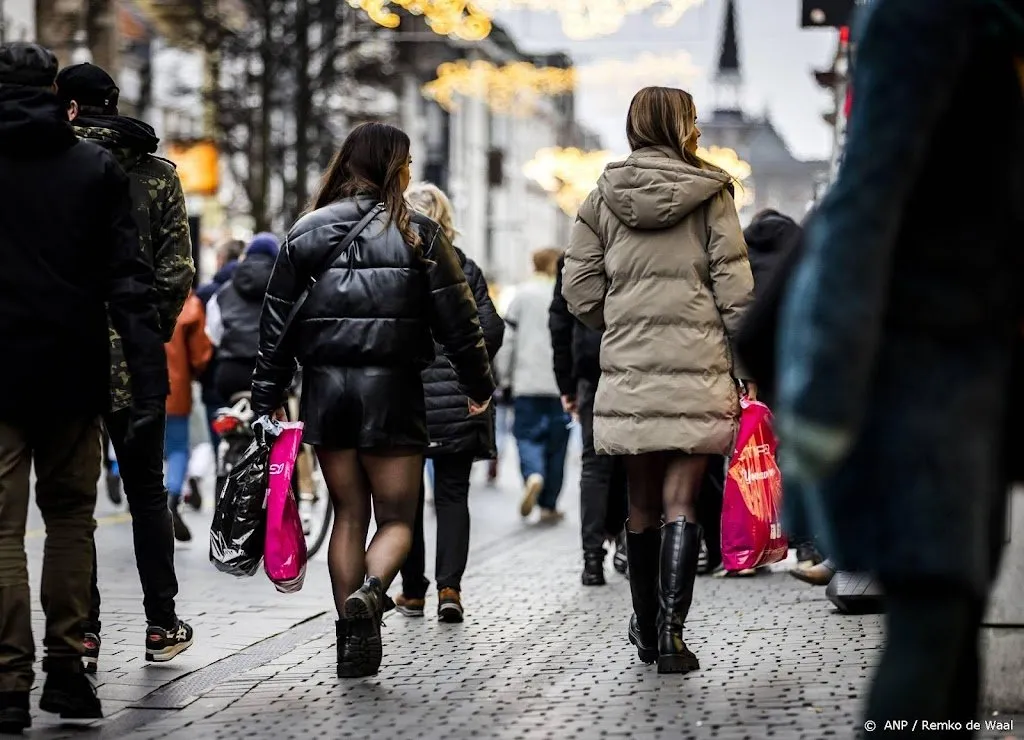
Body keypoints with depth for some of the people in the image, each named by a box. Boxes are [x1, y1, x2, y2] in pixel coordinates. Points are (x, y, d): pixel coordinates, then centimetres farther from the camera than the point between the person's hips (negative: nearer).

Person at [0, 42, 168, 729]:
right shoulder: (98, 166, 3)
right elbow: (131, 279, -2)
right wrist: (150, 380, -3)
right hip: (74, 371, 2)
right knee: (71, 516, 14)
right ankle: (67, 670, 13)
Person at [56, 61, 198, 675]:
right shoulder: (157, 174, 2)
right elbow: (177, 272, -3)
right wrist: (155, 327, 11)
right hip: (132, 357, 2)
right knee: (147, 491, 13)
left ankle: (82, 629, 2)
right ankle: (162, 625, 16)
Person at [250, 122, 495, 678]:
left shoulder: (307, 232, 6)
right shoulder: (417, 234, -2)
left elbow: (276, 322, 6)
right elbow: (457, 319, -1)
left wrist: (266, 401, 11)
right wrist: (478, 385, 10)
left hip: (325, 387, 3)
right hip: (391, 386, -3)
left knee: (348, 514, 12)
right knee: (396, 517, 6)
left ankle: (352, 640, 9)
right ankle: (369, 592, -23)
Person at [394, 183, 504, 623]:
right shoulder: (464, 270, 0)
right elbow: (491, 330, -3)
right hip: (457, 403, 1)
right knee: (452, 494, 7)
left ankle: (413, 590, 15)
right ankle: (449, 585, -8)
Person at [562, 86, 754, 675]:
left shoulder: (604, 197, 6)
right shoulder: (710, 193, -1)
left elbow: (581, 291, 5)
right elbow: (735, 289, -4)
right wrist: (746, 371, 1)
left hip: (628, 367, 3)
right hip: (697, 366, -3)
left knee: (642, 502, 13)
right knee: (681, 502, -3)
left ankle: (646, 629, 24)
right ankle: (670, 633, -11)